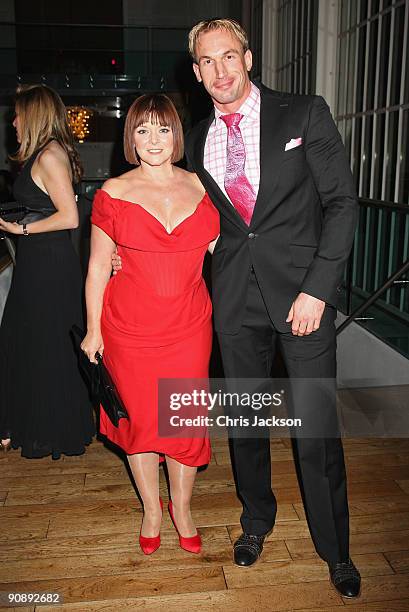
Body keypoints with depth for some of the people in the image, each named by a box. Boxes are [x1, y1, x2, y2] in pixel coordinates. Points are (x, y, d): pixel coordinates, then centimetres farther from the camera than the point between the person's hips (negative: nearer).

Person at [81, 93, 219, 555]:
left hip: (189, 325, 2)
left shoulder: (200, 187, 4)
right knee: (139, 418, 11)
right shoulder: (113, 192, -3)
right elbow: (97, 266, 0)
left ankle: (182, 507, 33)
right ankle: (151, 509, 35)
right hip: (130, 326, -1)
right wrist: (93, 330, 0)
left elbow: (217, 249, 15)